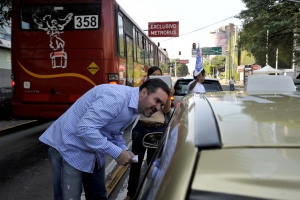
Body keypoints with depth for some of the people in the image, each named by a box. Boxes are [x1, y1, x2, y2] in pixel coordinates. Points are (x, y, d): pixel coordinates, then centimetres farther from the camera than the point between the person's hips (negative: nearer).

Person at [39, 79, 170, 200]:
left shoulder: (134, 109, 3)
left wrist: (124, 151, -5)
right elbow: (85, 129, -34)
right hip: (69, 148, -9)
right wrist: (117, 153, -27)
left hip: (93, 152, 9)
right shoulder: (116, 97, -29)